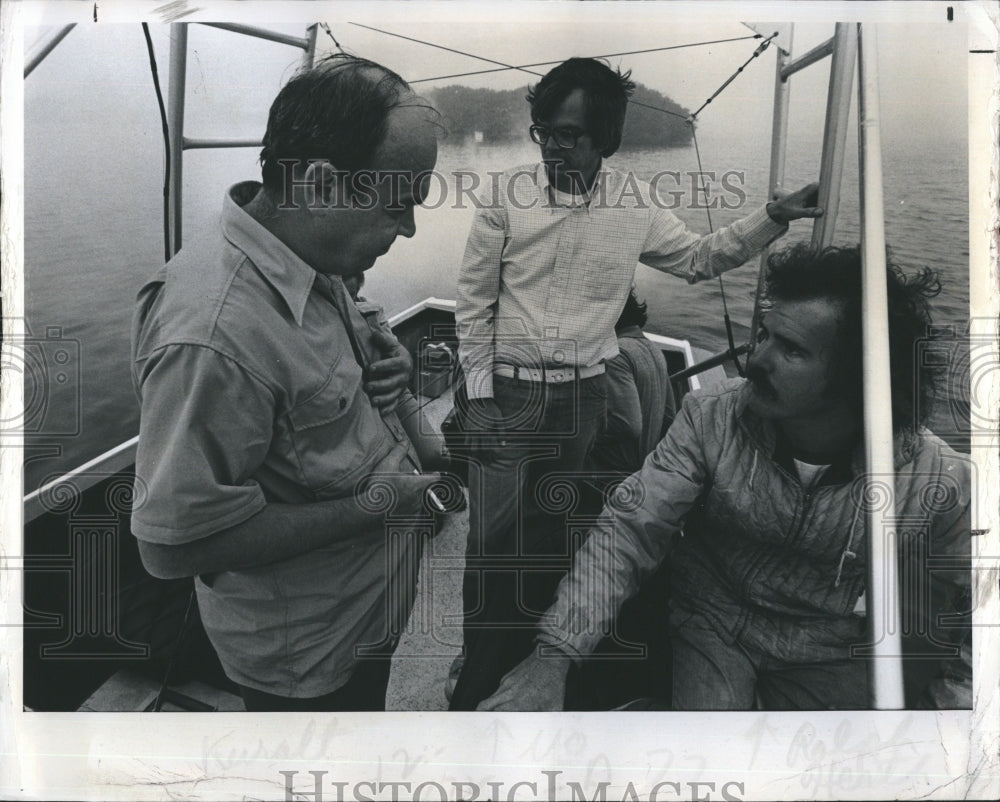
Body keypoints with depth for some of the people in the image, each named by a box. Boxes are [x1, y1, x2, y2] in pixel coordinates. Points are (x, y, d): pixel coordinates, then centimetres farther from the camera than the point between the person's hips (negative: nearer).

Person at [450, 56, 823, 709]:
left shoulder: (635, 203, 0)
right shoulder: (509, 193, -6)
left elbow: (697, 259, 12)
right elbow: (474, 298, -2)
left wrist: (774, 218, 0)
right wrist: (479, 394, -5)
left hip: (583, 397, 2)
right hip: (507, 392, -1)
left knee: (552, 540, 11)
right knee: (493, 541, 0)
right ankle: (477, 681, 17)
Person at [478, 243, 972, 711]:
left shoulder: (940, 481, -16)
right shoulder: (711, 419, -15)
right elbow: (628, 531, -16)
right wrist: (555, 655, -26)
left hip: (831, 656, 1)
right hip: (714, 623, -1)